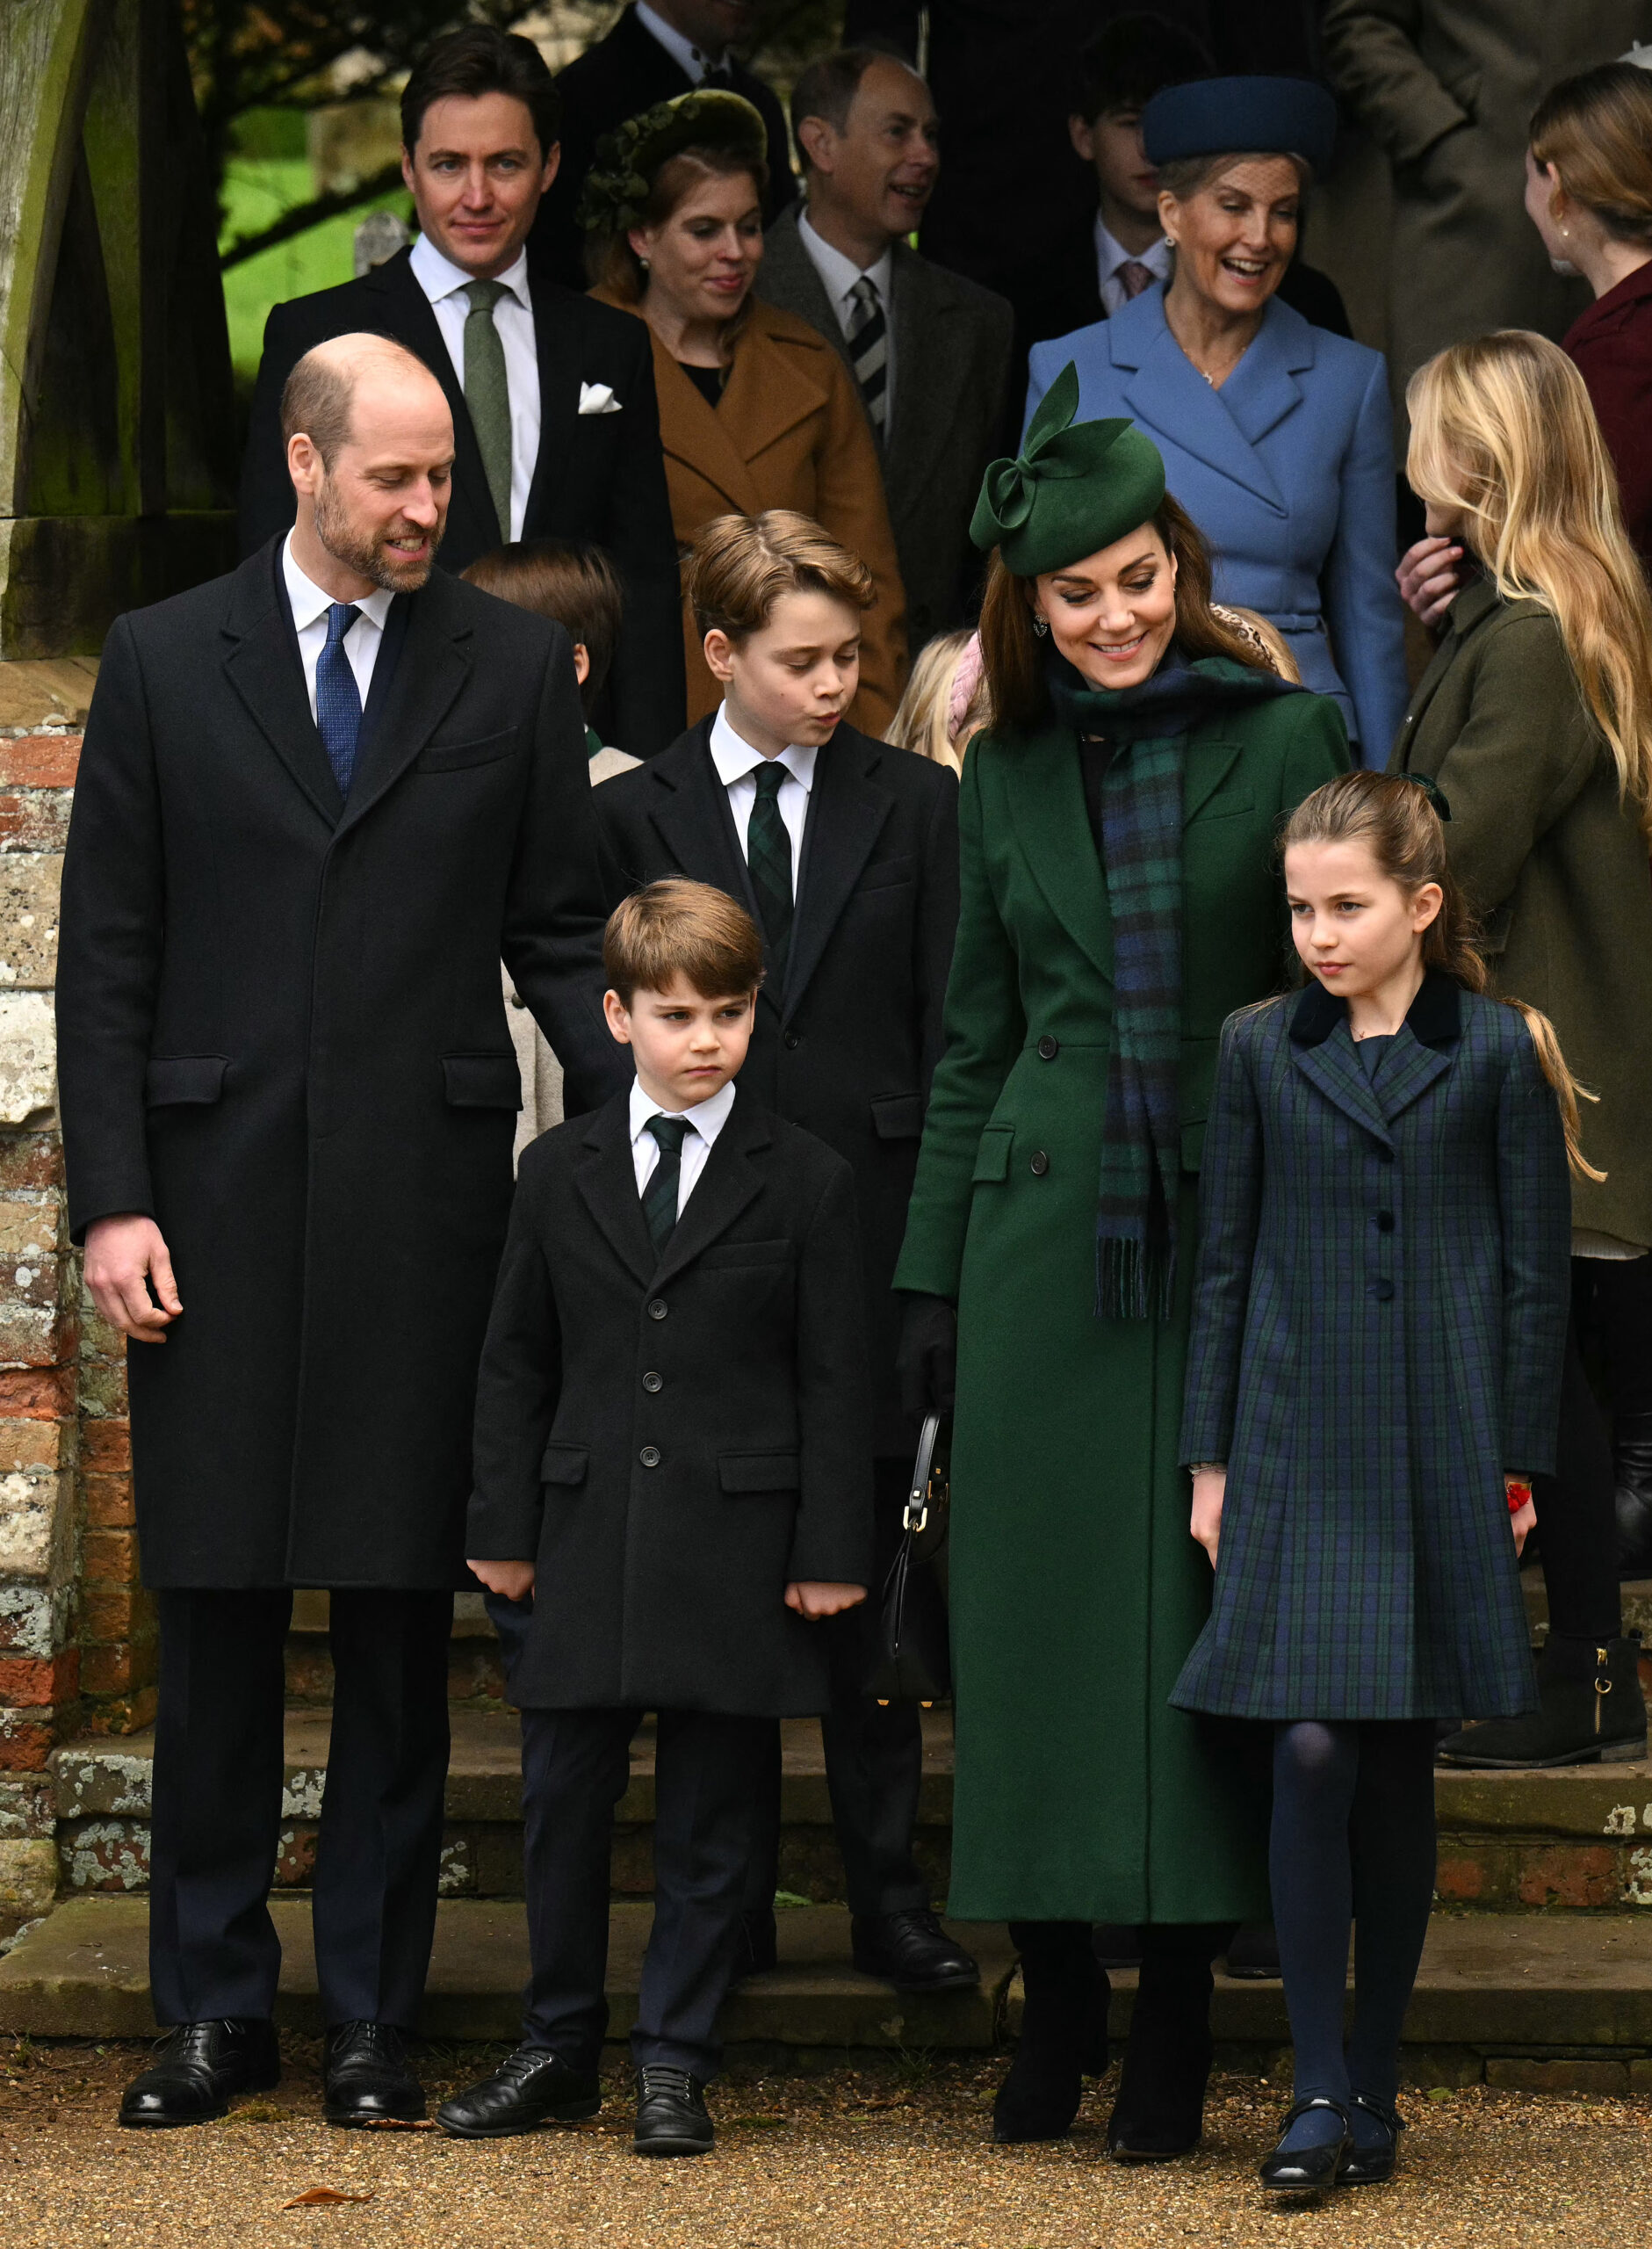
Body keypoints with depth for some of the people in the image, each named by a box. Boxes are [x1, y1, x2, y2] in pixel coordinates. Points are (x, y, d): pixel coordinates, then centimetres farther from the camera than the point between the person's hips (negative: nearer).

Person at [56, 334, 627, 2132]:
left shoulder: (513, 669, 6)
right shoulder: (163, 663, 5)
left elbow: (560, 938, 9)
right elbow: (105, 958, 4)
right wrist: (111, 1201, -3)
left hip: (424, 1205, 0)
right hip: (217, 1207, 0)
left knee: (401, 1616, 4)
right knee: (213, 1610, 5)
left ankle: (371, 2012, 12)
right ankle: (211, 2004, 15)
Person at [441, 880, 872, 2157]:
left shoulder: (806, 1182, 0)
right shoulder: (560, 1173, 8)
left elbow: (834, 1378, 0)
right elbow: (517, 1363, 11)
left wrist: (831, 1549, -6)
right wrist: (505, 1525, 6)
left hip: (735, 1548, -2)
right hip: (585, 1544, 2)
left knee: (709, 1817, 3)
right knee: (564, 1802, 8)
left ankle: (676, 2063, 13)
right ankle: (560, 2049, 21)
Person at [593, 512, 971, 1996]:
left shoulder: (916, 804, 5)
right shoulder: (638, 815, 5)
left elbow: (953, 1029, 4)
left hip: (870, 1225, 0)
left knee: (869, 1575, 4)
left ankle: (890, 1895, 10)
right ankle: (730, 1898, 13)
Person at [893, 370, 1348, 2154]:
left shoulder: (1288, 738, 3)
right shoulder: (1007, 776, 11)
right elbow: (973, 1039, 14)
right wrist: (930, 1274, 9)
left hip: (1230, 1235, -2)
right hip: (1045, 1241, 2)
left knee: (1196, 1608, -1)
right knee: (1034, 1606, 2)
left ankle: (1177, 2008, 6)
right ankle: (1055, 1989, 13)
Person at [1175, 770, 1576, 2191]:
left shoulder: (1498, 1053, 1)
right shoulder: (1261, 1051, 6)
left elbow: (1536, 1273, 3)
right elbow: (1225, 1262, 9)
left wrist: (1517, 1464, 0)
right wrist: (1210, 1458, 6)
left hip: (1442, 1455, 0)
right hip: (1298, 1453, 1)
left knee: (1399, 1768, 5)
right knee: (1311, 1751, -11)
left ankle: (1376, 2084, 15)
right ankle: (1319, 2088, -6)